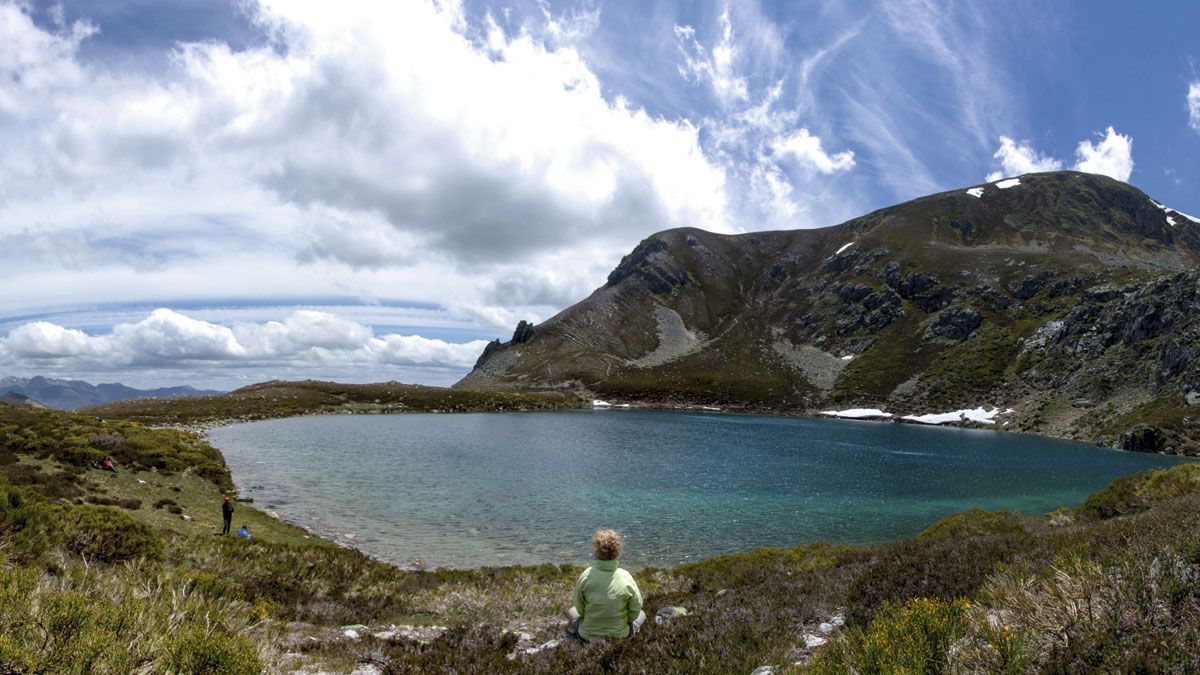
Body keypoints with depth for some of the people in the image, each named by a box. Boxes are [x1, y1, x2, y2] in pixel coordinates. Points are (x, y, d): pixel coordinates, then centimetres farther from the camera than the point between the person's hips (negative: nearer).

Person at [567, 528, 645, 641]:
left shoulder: (586, 576, -20)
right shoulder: (626, 578, -21)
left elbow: (580, 609, -6)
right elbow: (635, 610, -9)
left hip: (589, 636, 1)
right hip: (620, 635, -1)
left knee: (572, 612, 32)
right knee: (641, 614, 29)